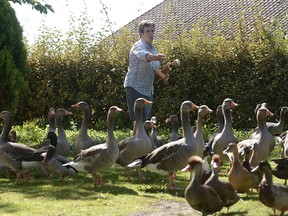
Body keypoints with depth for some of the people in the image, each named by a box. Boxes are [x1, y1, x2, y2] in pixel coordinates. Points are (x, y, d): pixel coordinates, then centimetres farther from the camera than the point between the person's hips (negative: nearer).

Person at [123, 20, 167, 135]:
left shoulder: (153, 49, 15)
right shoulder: (139, 46, -10)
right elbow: (143, 55, -37)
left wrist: (162, 76, 0)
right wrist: (155, 57, -58)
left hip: (148, 89, 9)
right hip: (135, 87, -9)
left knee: (145, 120, 9)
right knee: (140, 119, -14)